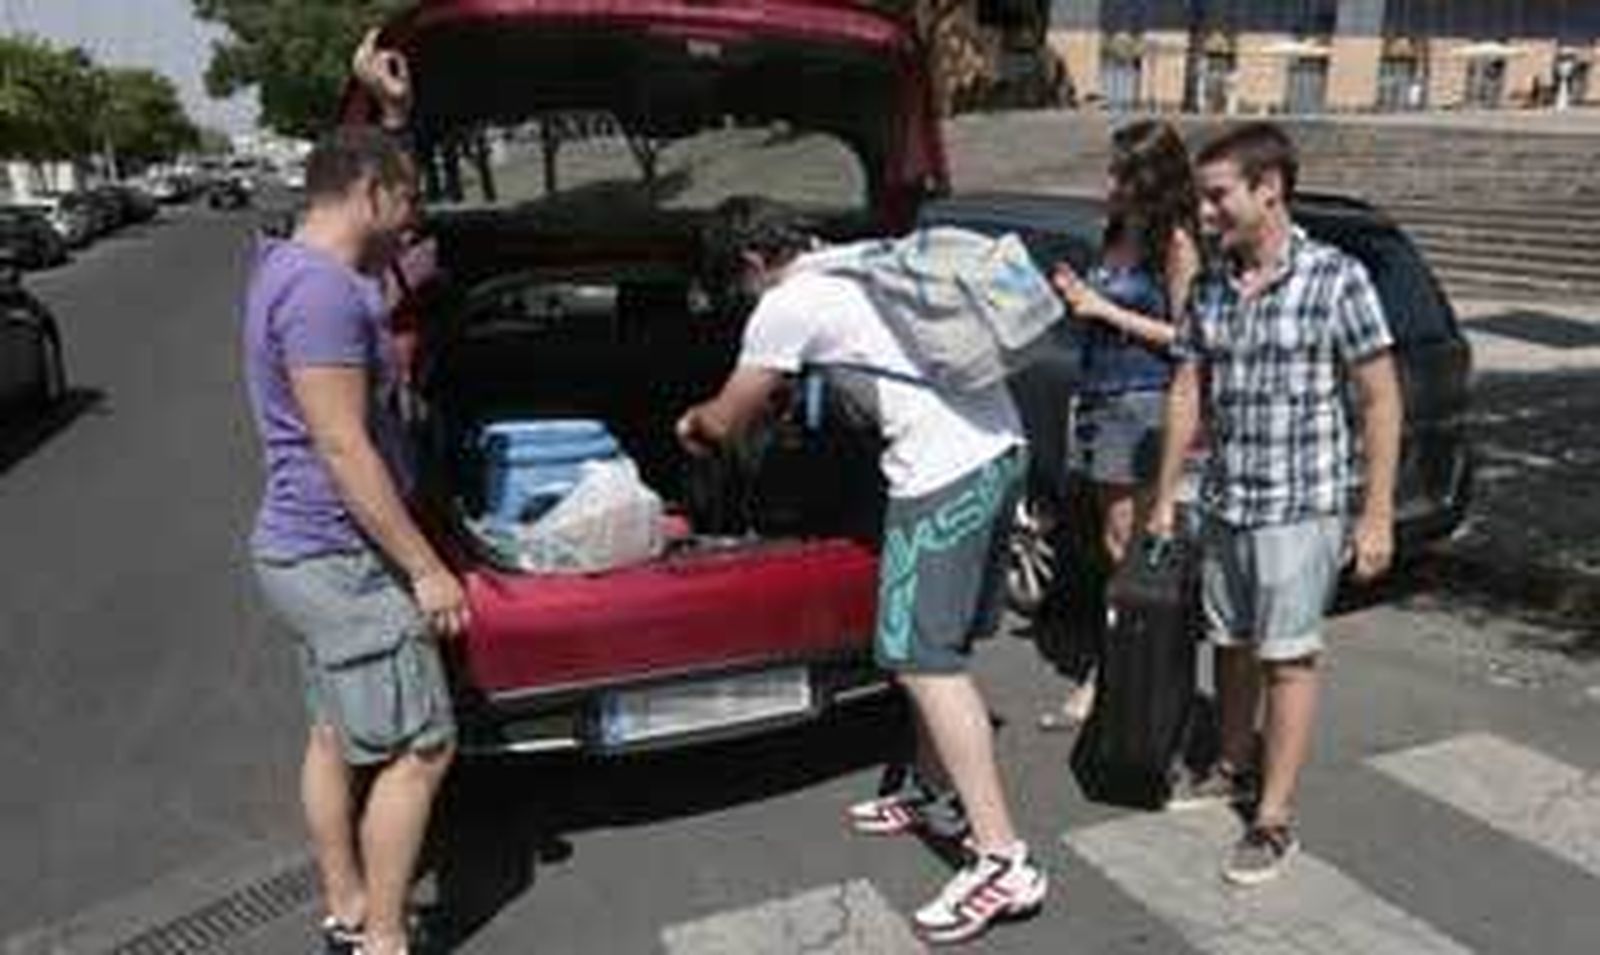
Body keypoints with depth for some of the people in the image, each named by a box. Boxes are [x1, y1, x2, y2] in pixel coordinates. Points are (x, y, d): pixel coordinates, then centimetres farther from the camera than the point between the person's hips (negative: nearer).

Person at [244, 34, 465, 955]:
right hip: (340, 560, -10)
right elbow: (344, 450, -25)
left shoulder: (294, 261, 9)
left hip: (310, 553, 10)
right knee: (419, 749, -1)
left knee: (340, 734, 18)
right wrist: (426, 569, -20)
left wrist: (390, 110, 20)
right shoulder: (322, 290, -22)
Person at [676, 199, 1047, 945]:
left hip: (945, 469, -10)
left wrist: (692, 422, 29)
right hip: (1000, 445, 10)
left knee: (923, 659, -5)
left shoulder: (787, 307, -5)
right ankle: (931, 789, 36)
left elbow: (726, 422, 7)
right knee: (939, 645, 20)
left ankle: (1003, 861, -2)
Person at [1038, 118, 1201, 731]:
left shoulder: (1174, 243, -7)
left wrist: (1106, 310, -12)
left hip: (1143, 402, -7)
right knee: (1112, 548, 9)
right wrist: (1077, 296, 3)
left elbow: (1184, 336, -10)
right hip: (1097, 397, 8)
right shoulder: (1114, 236, 14)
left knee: (1125, 547, -3)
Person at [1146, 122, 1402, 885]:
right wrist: (1165, 498, 10)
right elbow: (1187, 394, 9)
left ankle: (1274, 819, 13)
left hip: (1303, 505, -5)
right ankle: (1233, 767, 37)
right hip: (1224, 502, 5)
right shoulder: (1210, 287, 5)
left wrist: (1377, 514, -11)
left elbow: (1380, 401, -9)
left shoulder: (1336, 279, -11)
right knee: (1232, 643, 17)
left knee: (1287, 655, 2)